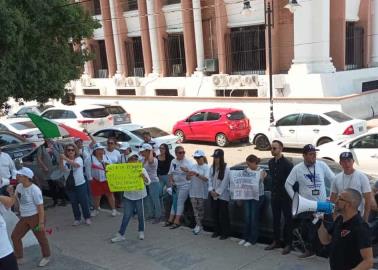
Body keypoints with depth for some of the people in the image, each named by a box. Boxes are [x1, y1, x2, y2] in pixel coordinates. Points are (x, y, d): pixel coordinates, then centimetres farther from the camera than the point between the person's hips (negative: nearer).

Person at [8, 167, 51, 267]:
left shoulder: (34, 190, -21)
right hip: (24, 218, 8)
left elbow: (40, 207, -20)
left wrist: (41, 222, -21)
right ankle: (18, 258, 27)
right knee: (15, 236, 11)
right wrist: (11, 194, -9)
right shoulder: (19, 186, 1)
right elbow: (15, 200, 12)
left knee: (41, 238, 7)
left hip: (35, 217, -8)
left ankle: (46, 257, 28)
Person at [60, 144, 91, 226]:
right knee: (74, 203, 9)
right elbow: (63, 169, -21)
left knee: (84, 201, 4)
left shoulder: (79, 158, -6)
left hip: (80, 184, -2)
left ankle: (87, 218, 20)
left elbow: (76, 164, -30)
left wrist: (66, 159, -44)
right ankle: (77, 219, 22)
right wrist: (61, 160, -40)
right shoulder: (64, 160, -1)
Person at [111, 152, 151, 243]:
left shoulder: (142, 169, -4)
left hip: (140, 196, -1)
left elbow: (148, 182, -8)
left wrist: (144, 177, -29)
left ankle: (141, 232, 28)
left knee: (140, 215, 10)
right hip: (128, 196, 1)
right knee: (126, 216, 2)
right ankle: (121, 235, 9)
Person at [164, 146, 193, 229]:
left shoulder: (188, 162, -11)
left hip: (185, 185, -6)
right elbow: (170, 173, 15)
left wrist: (187, 171, -33)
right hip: (175, 185, 6)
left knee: (180, 202, -6)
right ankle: (171, 220, 17)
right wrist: (171, 181, 2)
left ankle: (177, 221, -3)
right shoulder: (173, 162, 6)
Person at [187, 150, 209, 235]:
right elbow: (189, 178, 9)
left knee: (200, 209, 4)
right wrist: (189, 175, -14)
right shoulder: (194, 166, 9)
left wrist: (197, 174, -31)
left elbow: (206, 178, -19)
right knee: (195, 209, 7)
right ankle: (198, 225, 14)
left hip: (202, 192, -5)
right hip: (193, 191, 5)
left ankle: (199, 225, 14)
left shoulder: (206, 167, -7)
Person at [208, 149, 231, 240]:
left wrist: (218, 192, -13)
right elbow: (210, 179, 7)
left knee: (223, 215, 0)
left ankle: (225, 233, 12)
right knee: (215, 214, 12)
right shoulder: (212, 167, 6)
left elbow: (224, 183, -14)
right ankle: (217, 231, 25)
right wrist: (211, 190, -5)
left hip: (223, 196, -6)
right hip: (213, 195, 6)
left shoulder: (226, 169, -13)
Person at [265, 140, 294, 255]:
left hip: (285, 196, -6)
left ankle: (288, 244, 11)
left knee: (287, 220, 3)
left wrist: (289, 195, -13)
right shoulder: (271, 162, 7)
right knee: (275, 219, 13)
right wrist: (273, 191, 12)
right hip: (274, 195, 6)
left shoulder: (287, 163, -13)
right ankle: (276, 241, 25)